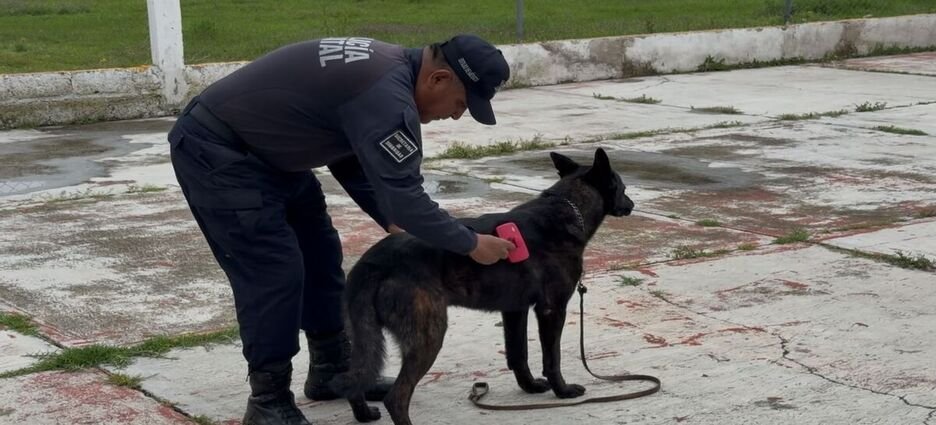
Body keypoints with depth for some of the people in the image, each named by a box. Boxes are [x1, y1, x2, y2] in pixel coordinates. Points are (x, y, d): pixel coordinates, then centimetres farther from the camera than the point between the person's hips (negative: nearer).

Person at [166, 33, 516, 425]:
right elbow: (403, 194, -27)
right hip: (214, 151, -11)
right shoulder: (386, 94, -28)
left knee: (319, 252, 14)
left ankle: (332, 370, 26)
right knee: (274, 272, -13)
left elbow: (352, 159, 14)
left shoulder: (386, 68, 5)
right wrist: (471, 245, -14)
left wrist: (391, 222, 3)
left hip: (265, 149, 11)